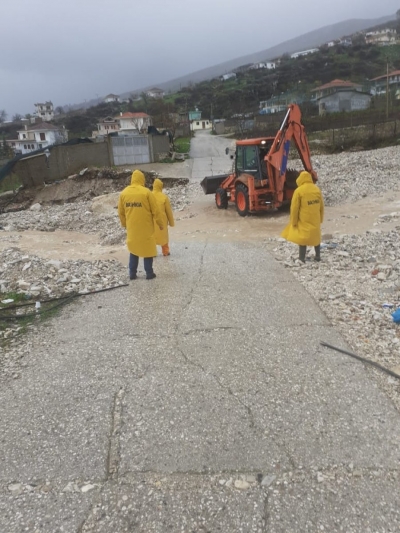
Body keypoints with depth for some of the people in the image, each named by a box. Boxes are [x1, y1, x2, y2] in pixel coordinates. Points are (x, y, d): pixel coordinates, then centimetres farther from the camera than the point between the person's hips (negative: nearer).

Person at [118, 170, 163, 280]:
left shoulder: (124, 193, 1)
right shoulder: (146, 192, -12)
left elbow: (121, 212, 8)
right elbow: (155, 211, -9)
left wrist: (124, 224, 23)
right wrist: (160, 223, 4)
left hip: (131, 227, 4)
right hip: (146, 227, -4)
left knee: (133, 249, 16)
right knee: (148, 249, 8)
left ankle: (132, 273, 18)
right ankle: (149, 273, 13)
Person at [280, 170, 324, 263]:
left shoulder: (299, 191, -14)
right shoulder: (317, 189, 3)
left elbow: (294, 208, -13)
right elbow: (321, 206, 10)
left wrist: (294, 221, -3)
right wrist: (321, 219, 20)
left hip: (304, 220, -5)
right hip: (315, 220, 5)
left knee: (302, 238, 2)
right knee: (316, 237, 19)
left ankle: (302, 259, 3)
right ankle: (318, 256, 28)